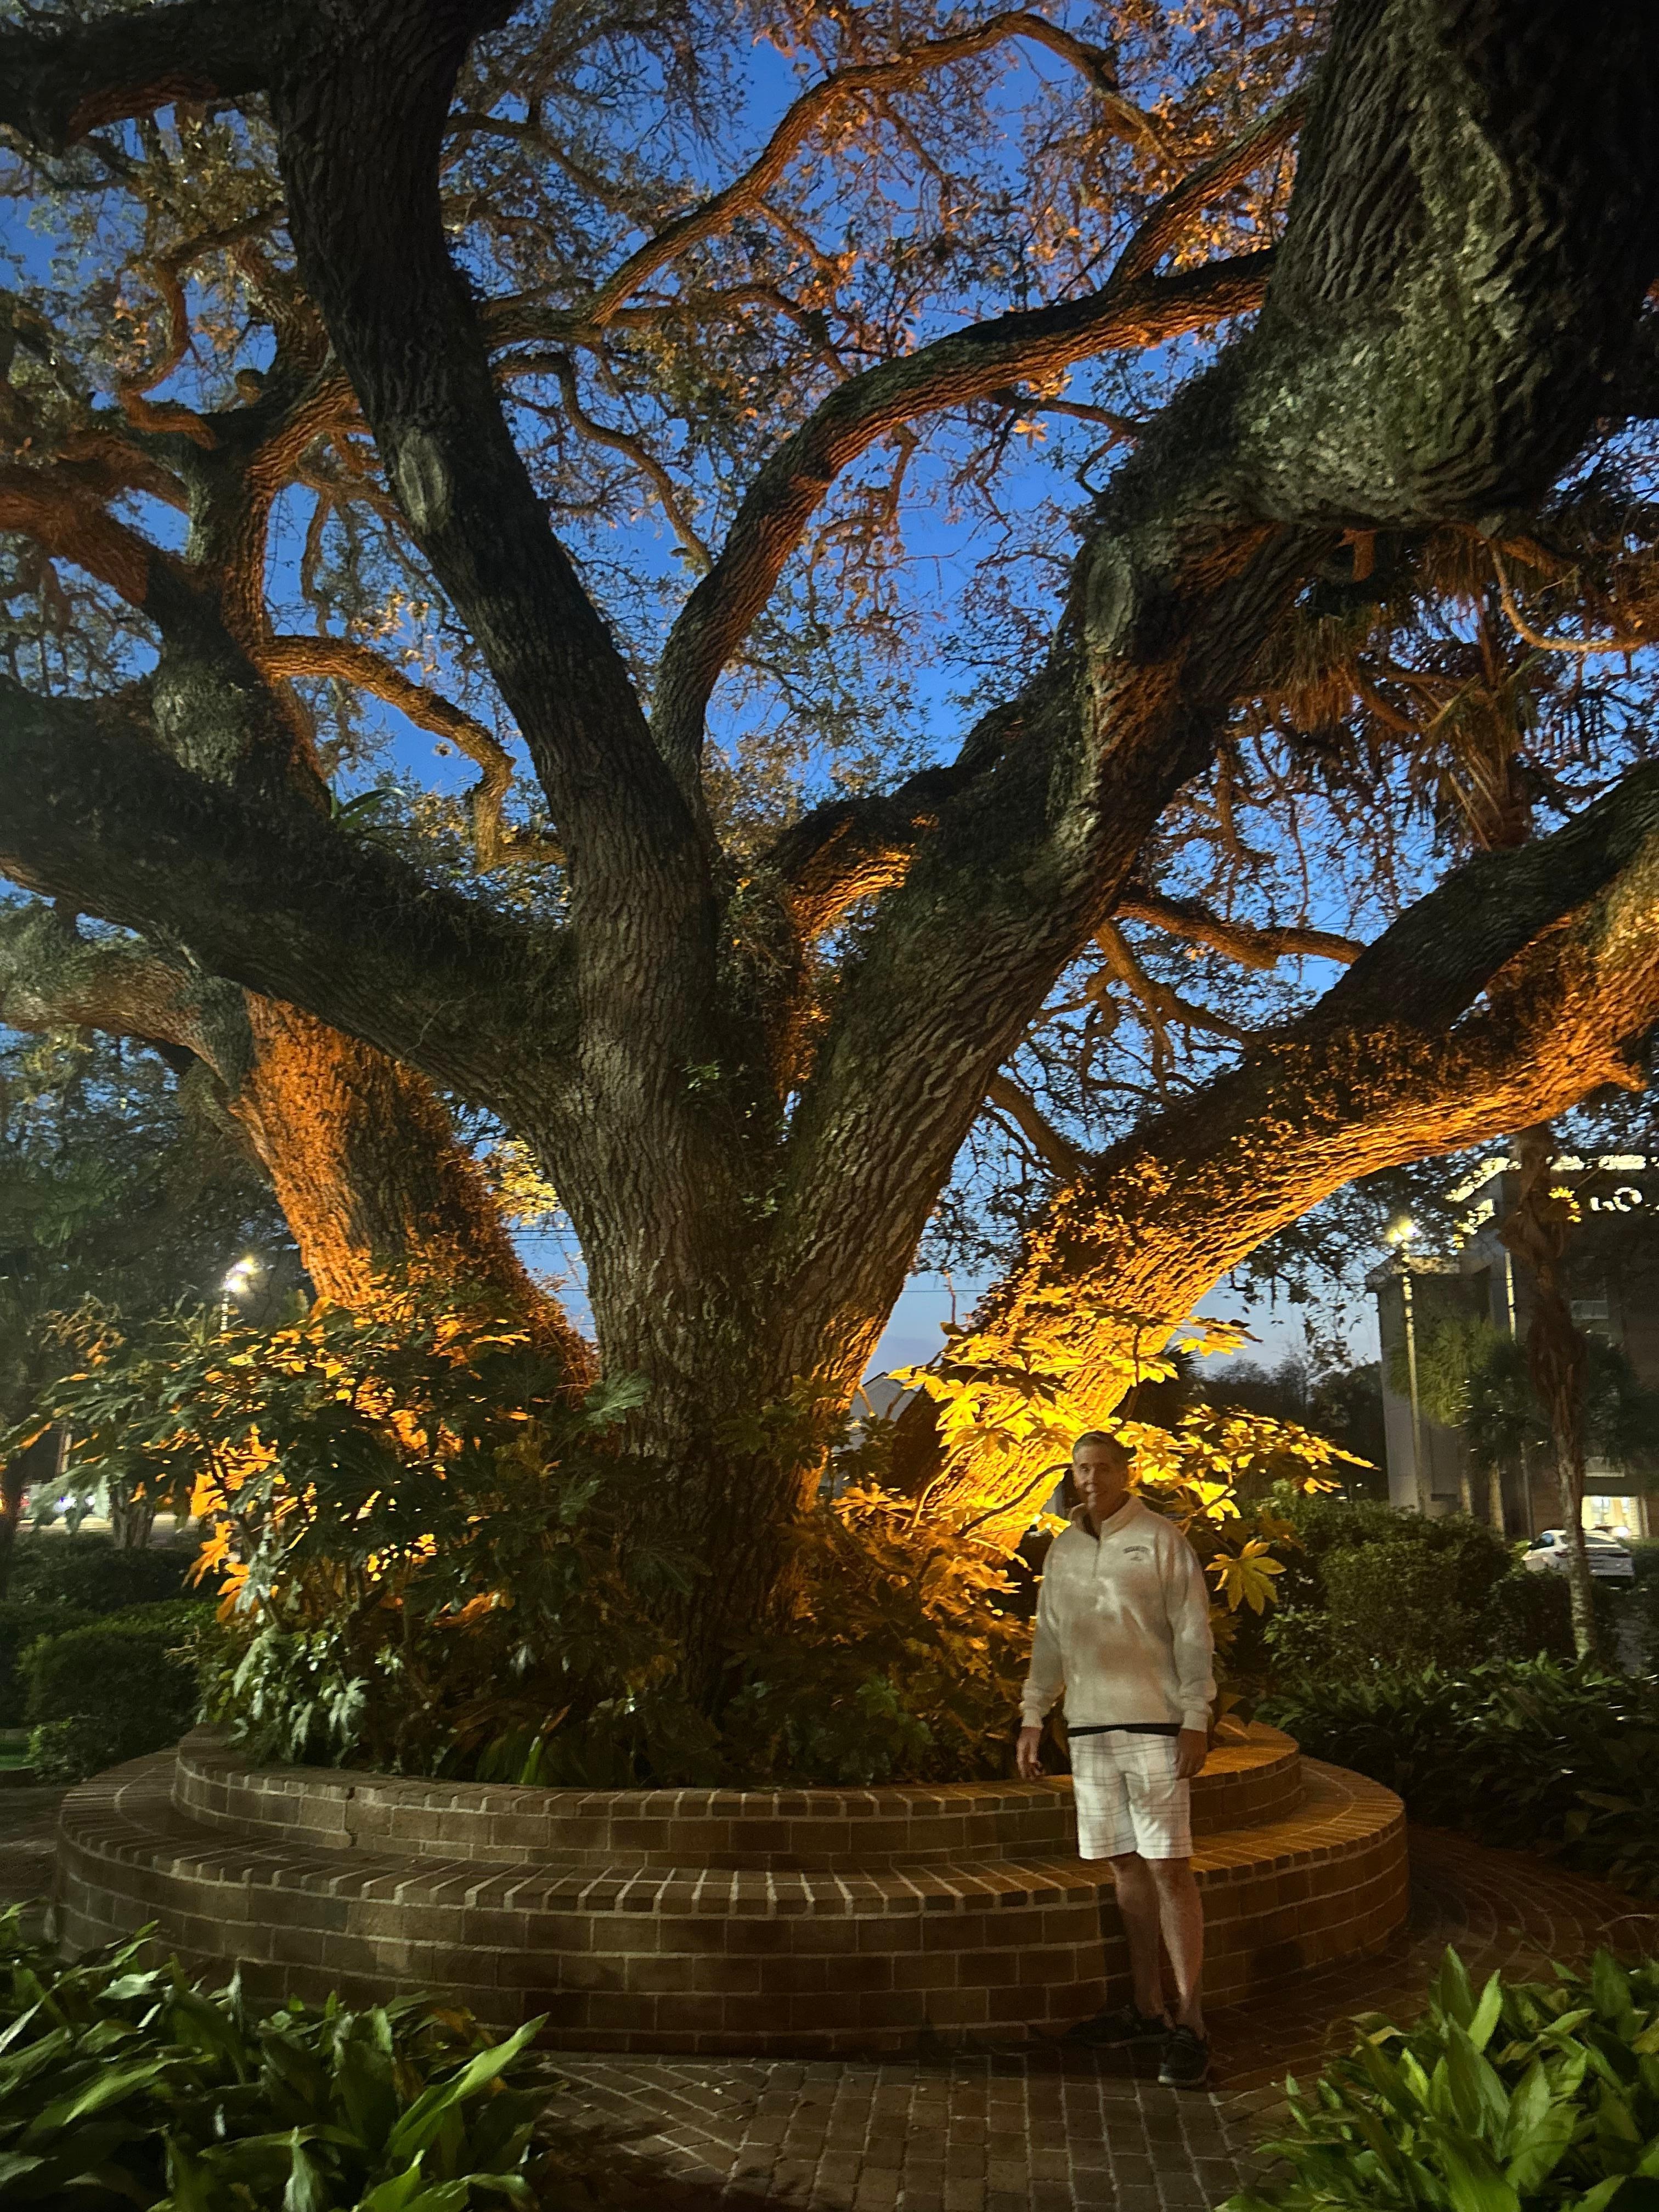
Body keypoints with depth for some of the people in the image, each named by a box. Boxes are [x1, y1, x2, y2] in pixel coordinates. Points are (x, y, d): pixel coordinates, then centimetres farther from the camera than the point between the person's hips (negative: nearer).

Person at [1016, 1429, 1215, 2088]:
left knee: (1168, 1868, -5)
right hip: (1089, 1727, 5)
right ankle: (1148, 2009, 21)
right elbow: (1049, 1639, 17)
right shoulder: (1062, 1550, 11)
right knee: (1125, 1867, 11)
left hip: (1153, 1723, -5)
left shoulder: (1160, 1540, -4)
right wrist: (1032, 1717, 14)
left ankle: (1188, 2025, 0)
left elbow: (1193, 1634, -5)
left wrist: (1196, 1720, -10)